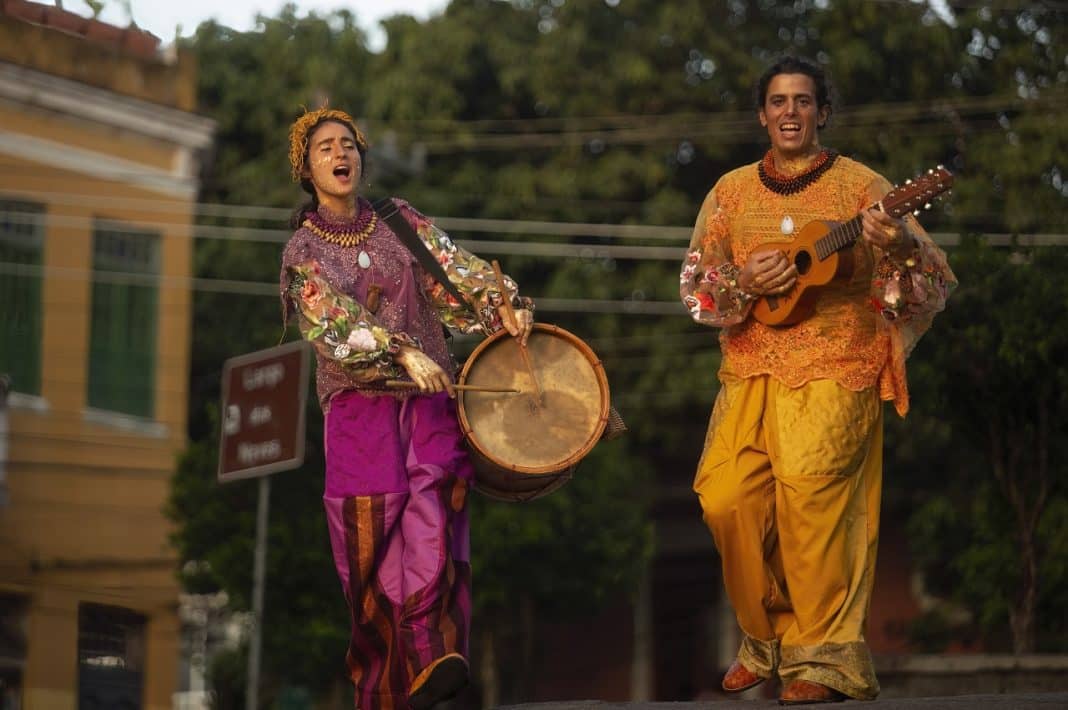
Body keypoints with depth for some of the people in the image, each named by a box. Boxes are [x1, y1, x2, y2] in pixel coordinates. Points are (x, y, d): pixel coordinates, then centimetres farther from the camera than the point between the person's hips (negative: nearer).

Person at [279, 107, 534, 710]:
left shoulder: (400, 221, 14)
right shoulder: (302, 252, 6)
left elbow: (458, 270, 4)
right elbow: (334, 323, -10)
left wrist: (502, 303, -17)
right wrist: (401, 351, -25)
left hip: (429, 398, 1)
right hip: (360, 408, -1)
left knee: (430, 524, -20)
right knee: (373, 541, -5)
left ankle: (433, 660, -35)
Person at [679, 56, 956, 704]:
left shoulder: (859, 186, 1)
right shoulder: (733, 190, 14)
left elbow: (937, 281, -6)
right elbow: (694, 282, 12)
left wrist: (899, 247, -28)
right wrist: (743, 282, -9)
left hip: (833, 375, -4)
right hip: (751, 374, 4)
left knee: (807, 481, -22)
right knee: (725, 495, -11)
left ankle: (825, 657, -13)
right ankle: (767, 638, 9)